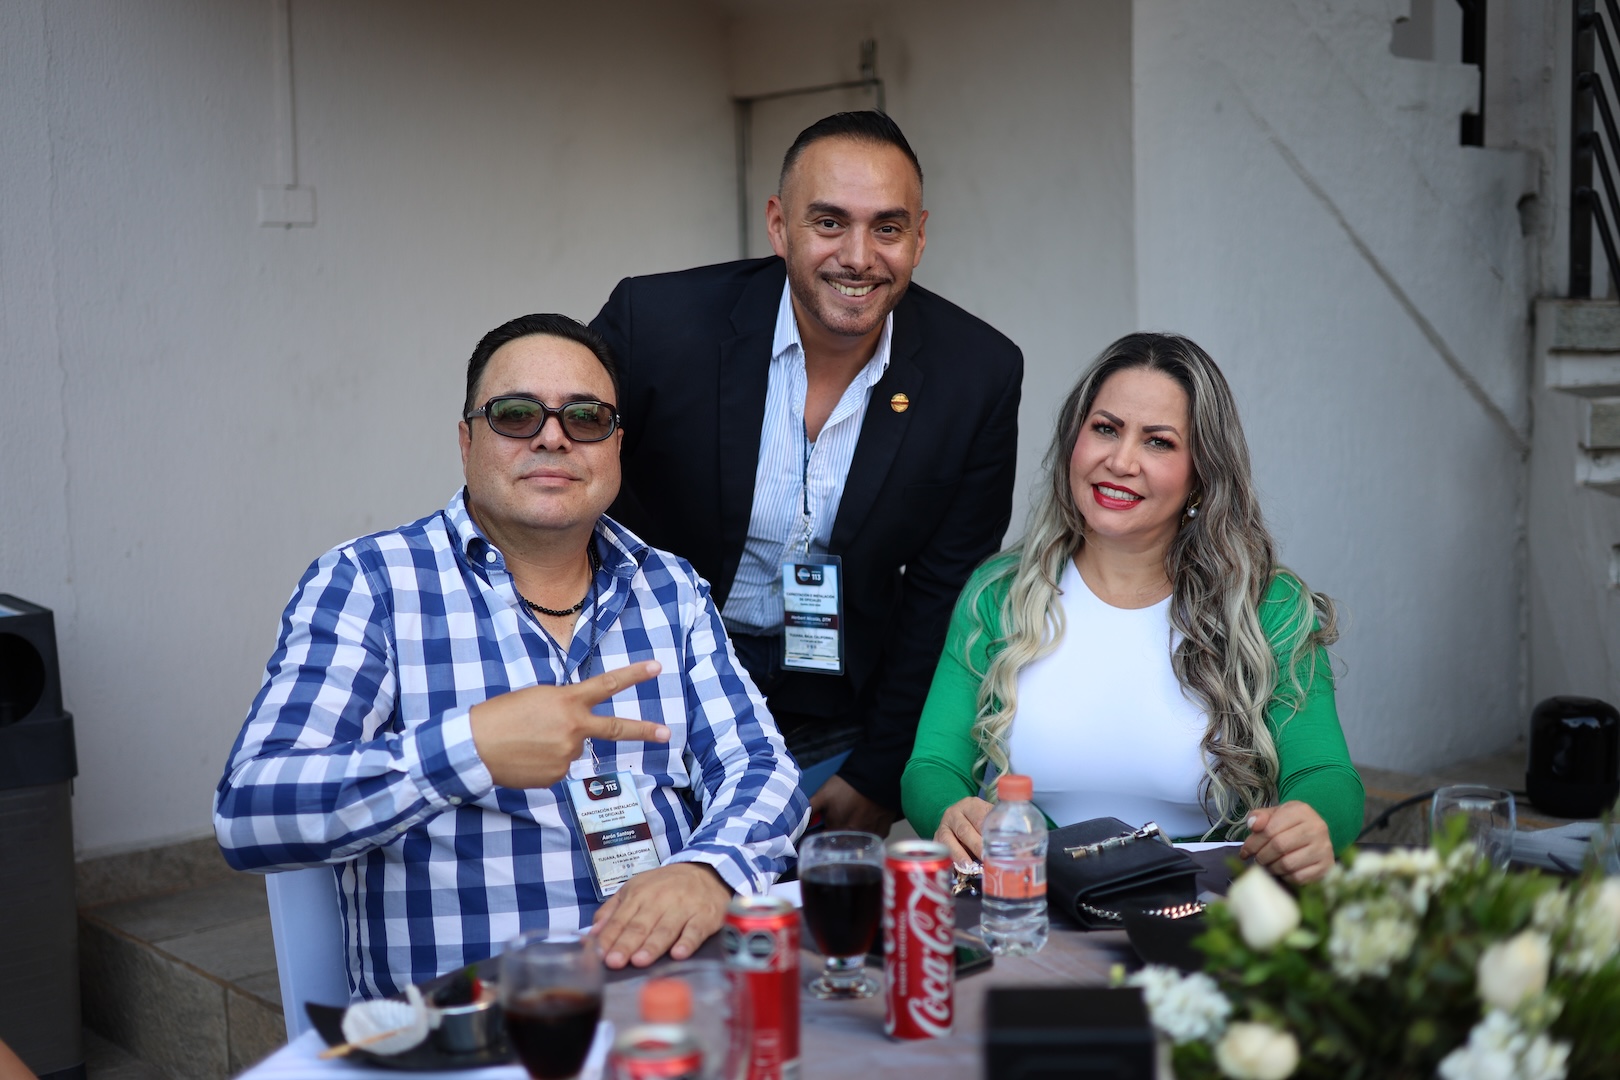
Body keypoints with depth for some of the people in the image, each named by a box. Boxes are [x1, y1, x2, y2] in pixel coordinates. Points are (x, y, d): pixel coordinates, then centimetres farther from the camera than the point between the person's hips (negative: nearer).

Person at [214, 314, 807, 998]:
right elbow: (247, 815, -10)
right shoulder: (363, 584, -1)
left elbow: (759, 766, 7)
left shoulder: (670, 589, 13)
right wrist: (468, 747, -24)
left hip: (678, 988, 3)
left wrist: (706, 871, -17)